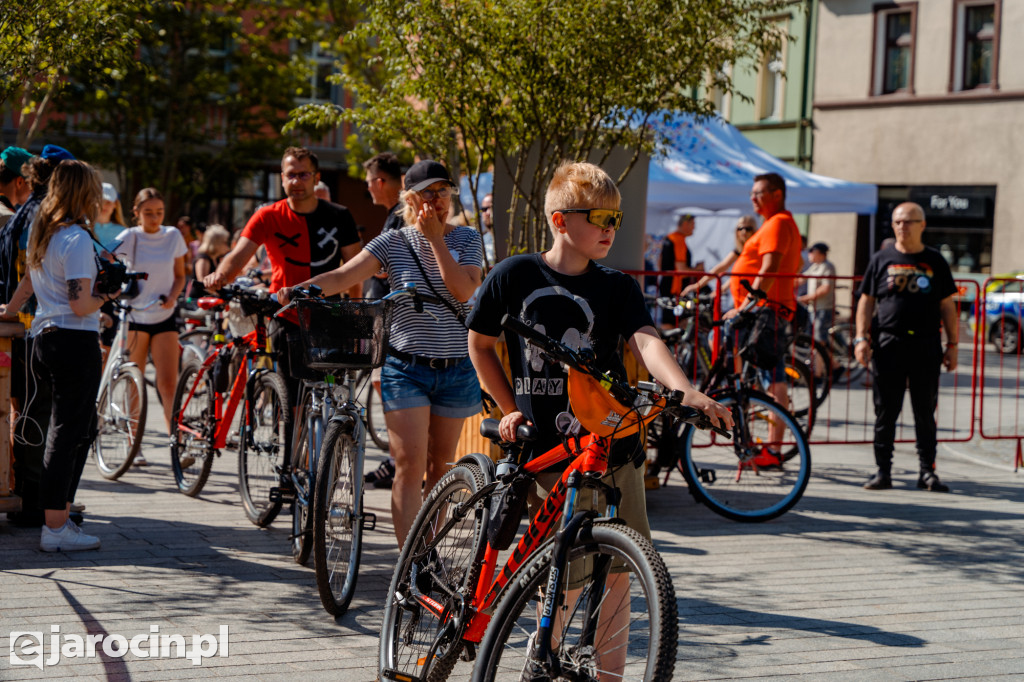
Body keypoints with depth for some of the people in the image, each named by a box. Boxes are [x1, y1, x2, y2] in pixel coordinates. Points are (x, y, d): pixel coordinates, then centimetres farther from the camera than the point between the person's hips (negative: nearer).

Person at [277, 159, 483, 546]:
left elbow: (465, 290, -13)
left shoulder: (467, 239, 3)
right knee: (409, 465, -9)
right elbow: (344, 276, -11)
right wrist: (298, 290, -27)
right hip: (407, 366, -2)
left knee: (441, 466, 10)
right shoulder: (394, 242, 0)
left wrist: (436, 238, -13)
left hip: (455, 367, 2)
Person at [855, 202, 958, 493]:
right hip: (887, 345, 0)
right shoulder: (881, 260, 9)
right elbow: (866, 301, 9)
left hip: (926, 347, 0)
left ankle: (927, 471, 9)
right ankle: (883, 471, 9)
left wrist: (952, 345, 6)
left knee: (925, 412, 3)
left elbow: (947, 306, 11)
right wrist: (861, 338, -2)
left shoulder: (935, 261, 10)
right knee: (885, 411, 2)